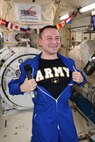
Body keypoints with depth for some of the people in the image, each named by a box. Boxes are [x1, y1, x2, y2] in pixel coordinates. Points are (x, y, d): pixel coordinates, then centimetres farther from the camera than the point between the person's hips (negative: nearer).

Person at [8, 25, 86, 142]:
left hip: (65, 114, 4)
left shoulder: (69, 62, -2)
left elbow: (79, 78, 13)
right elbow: (12, 86, -4)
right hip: (43, 117, -3)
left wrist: (81, 79, -9)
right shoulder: (29, 65, -13)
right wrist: (22, 88, -25)